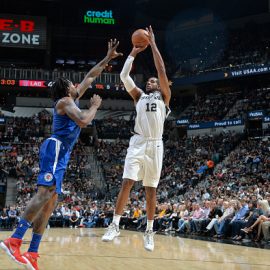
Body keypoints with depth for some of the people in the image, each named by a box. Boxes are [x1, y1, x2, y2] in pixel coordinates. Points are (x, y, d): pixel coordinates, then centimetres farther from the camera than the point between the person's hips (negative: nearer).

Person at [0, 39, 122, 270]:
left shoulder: (72, 100, 25)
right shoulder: (65, 101, -2)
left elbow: (90, 77, 32)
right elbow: (83, 121, -17)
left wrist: (108, 58, 32)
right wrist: (95, 106, 1)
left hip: (60, 153, 10)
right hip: (55, 148, -10)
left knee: (50, 201, 2)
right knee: (46, 193, -23)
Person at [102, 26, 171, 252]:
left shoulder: (164, 96, 11)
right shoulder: (139, 96, 17)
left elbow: (162, 70, 2)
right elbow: (124, 76, 7)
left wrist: (153, 44, 3)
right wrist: (134, 52, 9)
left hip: (155, 145, -1)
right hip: (138, 143, 1)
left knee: (151, 189, 4)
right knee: (127, 183, -9)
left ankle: (149, 231, 12)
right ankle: (115, 225, -5)